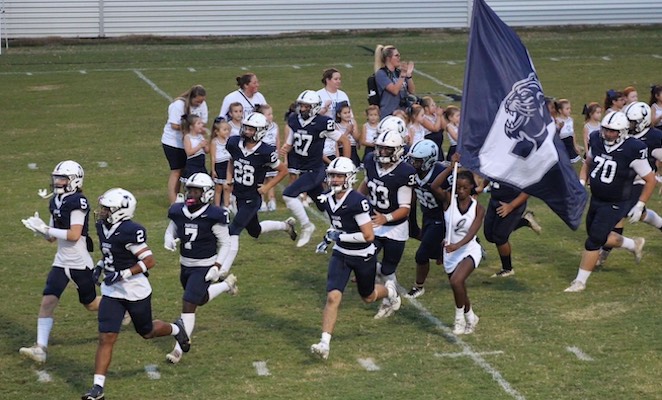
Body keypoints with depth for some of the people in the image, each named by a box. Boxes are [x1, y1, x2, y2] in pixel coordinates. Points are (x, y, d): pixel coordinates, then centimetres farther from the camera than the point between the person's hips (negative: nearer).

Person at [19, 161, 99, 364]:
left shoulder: (78, 202, -17)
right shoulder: (56, 202, 7)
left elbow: (74, 235, -25)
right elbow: (51, 237, 11)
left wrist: (46, 229, -23)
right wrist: (39, 227, -8)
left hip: (80, 263, -7)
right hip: (61, 261, 7)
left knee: (91, 304, 11)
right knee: (47, 301, -8)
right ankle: (41, 348, -12)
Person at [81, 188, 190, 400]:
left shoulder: (129, 232, -25)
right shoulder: (103, 227, 1)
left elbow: (149, 261, -24)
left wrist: (122, 274, -28)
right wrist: (101, 266, 5)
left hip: (136, 292, -6)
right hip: (112, 293, 6)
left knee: (146, 332, 17)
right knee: (106, 338, -4)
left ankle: (176, 329, 50)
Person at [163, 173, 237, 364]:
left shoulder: (213, 217, -18)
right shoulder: (179, 212, -5)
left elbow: (225, 243, -8)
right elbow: (170, 231, 9)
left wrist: (217, 267, -16)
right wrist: (169, 241, -16)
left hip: (204, 268, -6)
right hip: (185, 266, 6)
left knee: (188, 305, -11)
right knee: (200, 299, 25)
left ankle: (179, 349, -4)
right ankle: (227, 284, 50)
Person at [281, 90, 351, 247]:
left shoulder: (322, 123, -18)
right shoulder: (293, 120, 1)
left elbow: (345, 141, -9)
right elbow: (290, 144, 12)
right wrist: (285, 148, -13)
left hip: (315, 171, -7)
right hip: (302, 170, 7)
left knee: (288, 194, -19)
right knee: (323, 204, 16)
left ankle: (306, 226, -4)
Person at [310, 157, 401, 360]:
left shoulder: (357, 202, -26)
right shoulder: (328, 200, -2)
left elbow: (369, 236, -25)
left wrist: (339, 236, -23)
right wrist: (328, 238, 3)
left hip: (363, 256, -4)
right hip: (341, 254, 4)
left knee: (368, 297, 19)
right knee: (333, 297, -13)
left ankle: (389, 290, 55)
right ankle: (325, 343, -15)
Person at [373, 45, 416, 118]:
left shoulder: (399, 72, 12)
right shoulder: (381, 74, -4)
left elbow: (412, 91, 9)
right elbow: (394, 90, -18)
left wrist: (409, 74, -3)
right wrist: (403, 74, -23)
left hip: (404, 112, 6)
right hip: (389, 113, -6)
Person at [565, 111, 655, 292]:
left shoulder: (633, 150, -23)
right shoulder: (596, 140, -8)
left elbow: (650, 180, -11)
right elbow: (588, 163, 15)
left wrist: (640, 205, -12)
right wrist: (581, 183, 0)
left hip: (615, 204, -6)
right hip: (596, 199, 6)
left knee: (593, 241, -7)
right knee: (600, 236, 19)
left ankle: (580, 281, 8)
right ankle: (634, 245, 43)